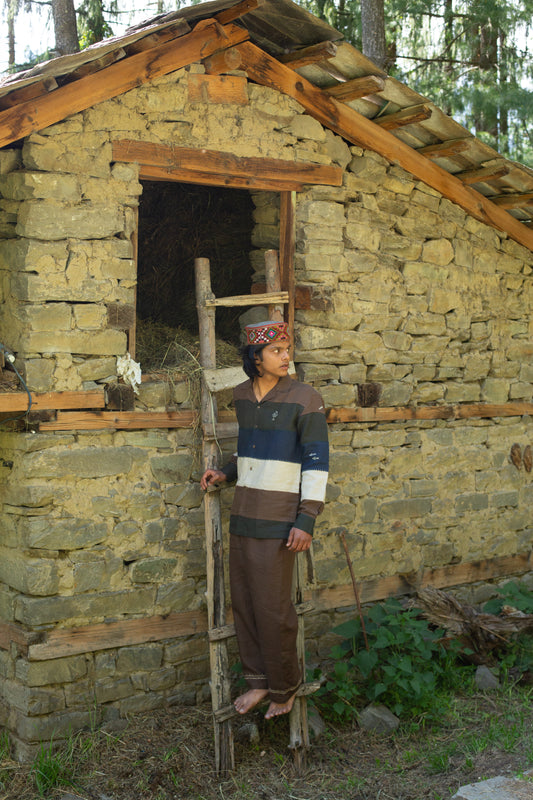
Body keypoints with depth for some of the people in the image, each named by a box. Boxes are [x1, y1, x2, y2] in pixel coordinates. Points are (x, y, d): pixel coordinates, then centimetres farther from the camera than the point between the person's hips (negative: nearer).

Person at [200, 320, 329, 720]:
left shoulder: (304, 399, -9)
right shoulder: (242, 396, 10)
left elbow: (316, 462, -11)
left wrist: (307, 519, -16)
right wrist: (226, 473, 12)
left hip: (279, 518, -6)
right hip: (243, 513, 6)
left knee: (273, 607, -4)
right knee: (244, 601, 10)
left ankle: (285, 687, 14)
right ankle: (259, 680, 24)